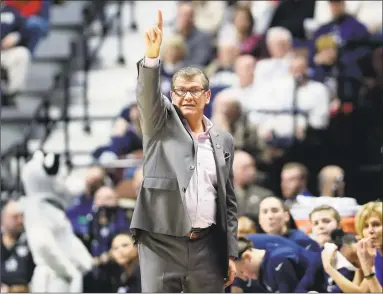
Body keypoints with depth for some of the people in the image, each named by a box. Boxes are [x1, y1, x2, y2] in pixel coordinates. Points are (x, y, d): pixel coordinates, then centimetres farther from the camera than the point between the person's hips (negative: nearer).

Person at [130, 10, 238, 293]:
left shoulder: (223, 140, 14)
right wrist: (152, 55, -34)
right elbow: (147, 96, -16)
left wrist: (231, 253, 9)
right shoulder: (161, 124, 6)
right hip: (162, 243, -3)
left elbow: (228, 200, 14)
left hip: (207, 246, 3)